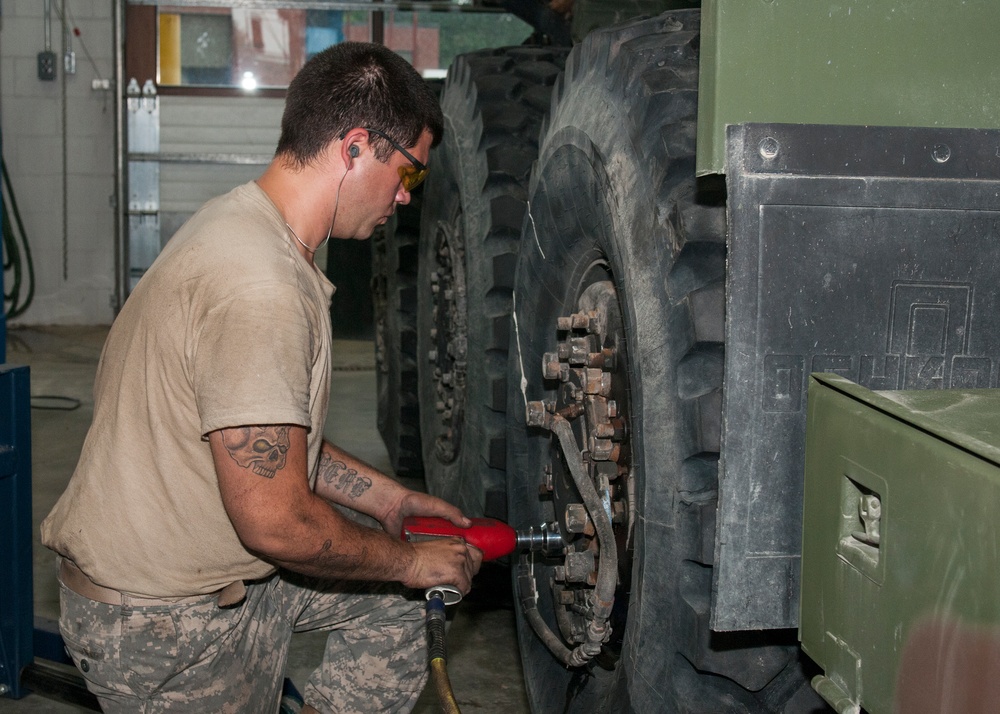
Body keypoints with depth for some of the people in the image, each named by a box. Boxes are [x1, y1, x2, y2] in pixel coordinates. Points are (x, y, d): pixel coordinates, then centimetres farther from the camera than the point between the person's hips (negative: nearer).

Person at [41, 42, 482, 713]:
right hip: (168, 622, -10)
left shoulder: (243, 224, 6)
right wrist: (413, 561, -12)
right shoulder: (258, 286, -28)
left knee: (394, 594, 14)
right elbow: (276, 521, -27)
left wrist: (387, 497, 15)